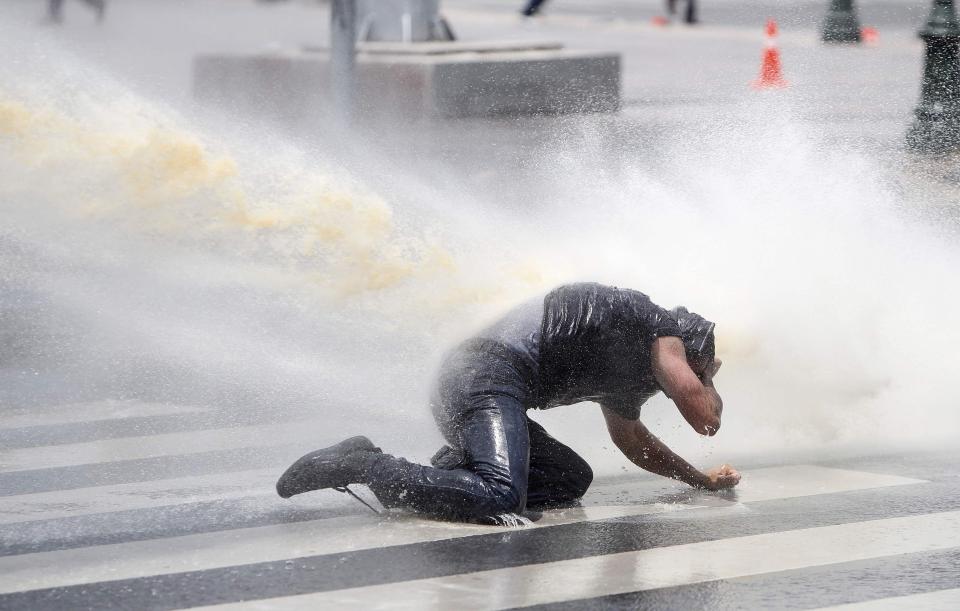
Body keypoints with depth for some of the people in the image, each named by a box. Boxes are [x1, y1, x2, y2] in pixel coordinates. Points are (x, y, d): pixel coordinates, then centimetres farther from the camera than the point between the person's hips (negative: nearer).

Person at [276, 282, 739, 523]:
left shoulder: (626, 377, 32)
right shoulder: (660, 329, 4)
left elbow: (631, 439, 50)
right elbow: (706, 420, -2)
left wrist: (702, 480, 55)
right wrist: (708, 384, 22)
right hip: (486, 375, -10)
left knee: (572, 480, 18)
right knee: (500, 500, -30)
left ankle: (453, 467, 3)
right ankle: (358, 465, -22)